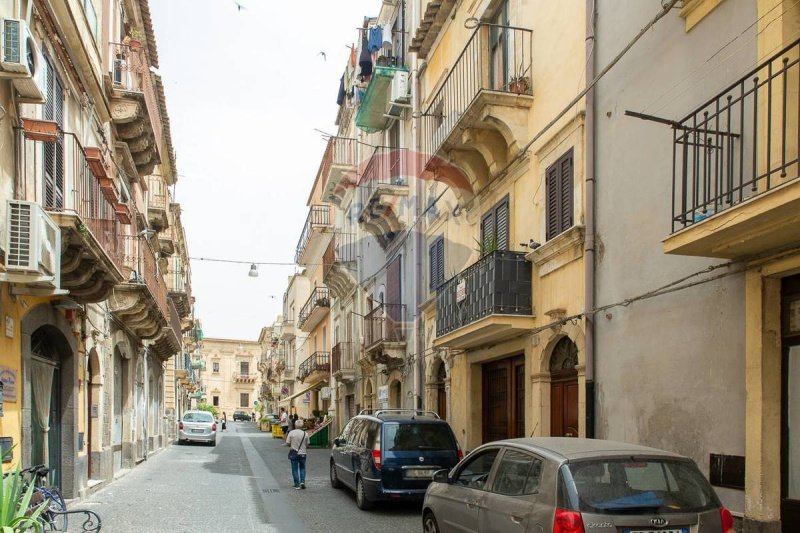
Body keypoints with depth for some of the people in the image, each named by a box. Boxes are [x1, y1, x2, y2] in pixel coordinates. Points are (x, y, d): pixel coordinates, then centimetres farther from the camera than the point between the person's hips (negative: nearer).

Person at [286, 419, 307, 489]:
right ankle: (302, 481, 2)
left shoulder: (291, 432, -9)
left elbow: (287, 443, -8)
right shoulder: (305, 433, -5)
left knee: (295, 469, 7)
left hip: (294, 453, -2)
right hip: (302, 453, 2)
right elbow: (307, 443, 1)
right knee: (302, 468, 18)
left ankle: (297, 484, 5)